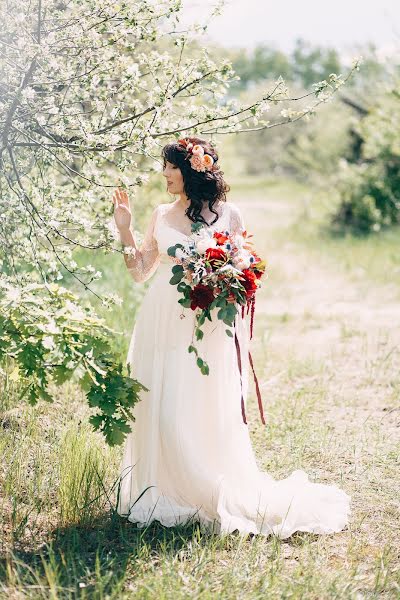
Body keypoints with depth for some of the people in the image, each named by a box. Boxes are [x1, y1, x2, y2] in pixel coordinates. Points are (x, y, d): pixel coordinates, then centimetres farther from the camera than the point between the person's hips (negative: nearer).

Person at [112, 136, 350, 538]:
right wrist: (124, 229, 2)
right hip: (162, 324, 4)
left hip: (207, 328, -4)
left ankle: (216, 498, 11)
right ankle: (165, 496, 15)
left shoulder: (228, 215, 0)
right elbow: (140, 272, 11)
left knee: (206, 413, -4)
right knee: (158, 410, 3)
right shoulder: (161, 215, 10)